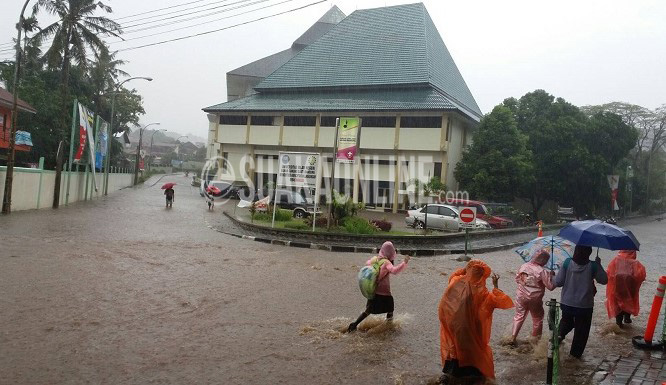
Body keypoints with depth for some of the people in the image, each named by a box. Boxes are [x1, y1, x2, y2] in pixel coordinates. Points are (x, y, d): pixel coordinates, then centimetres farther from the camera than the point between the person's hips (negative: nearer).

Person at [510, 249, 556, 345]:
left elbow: (517, 279, 9)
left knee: (519, 316, 16)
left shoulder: (523, 266, -2)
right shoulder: (542, 271, -19)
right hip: (535, 298, -4)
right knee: (537, 319, 17)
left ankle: (513, 338, 11)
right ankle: (536, 339, 28)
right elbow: (550, 286, -15)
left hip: (521, 297, 4)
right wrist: (551, 276, -2)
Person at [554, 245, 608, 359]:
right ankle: (576, 353, 22)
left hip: (567, 303, 2)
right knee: (581, 330, 16)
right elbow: (604, 280, -1)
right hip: (585, 305, -2)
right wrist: (598, 264, 6)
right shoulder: (592, 266, -16)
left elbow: (558, 282, -9)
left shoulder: (567, 263, -12)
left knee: (566, 320, 28)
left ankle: (560, 334, 3)